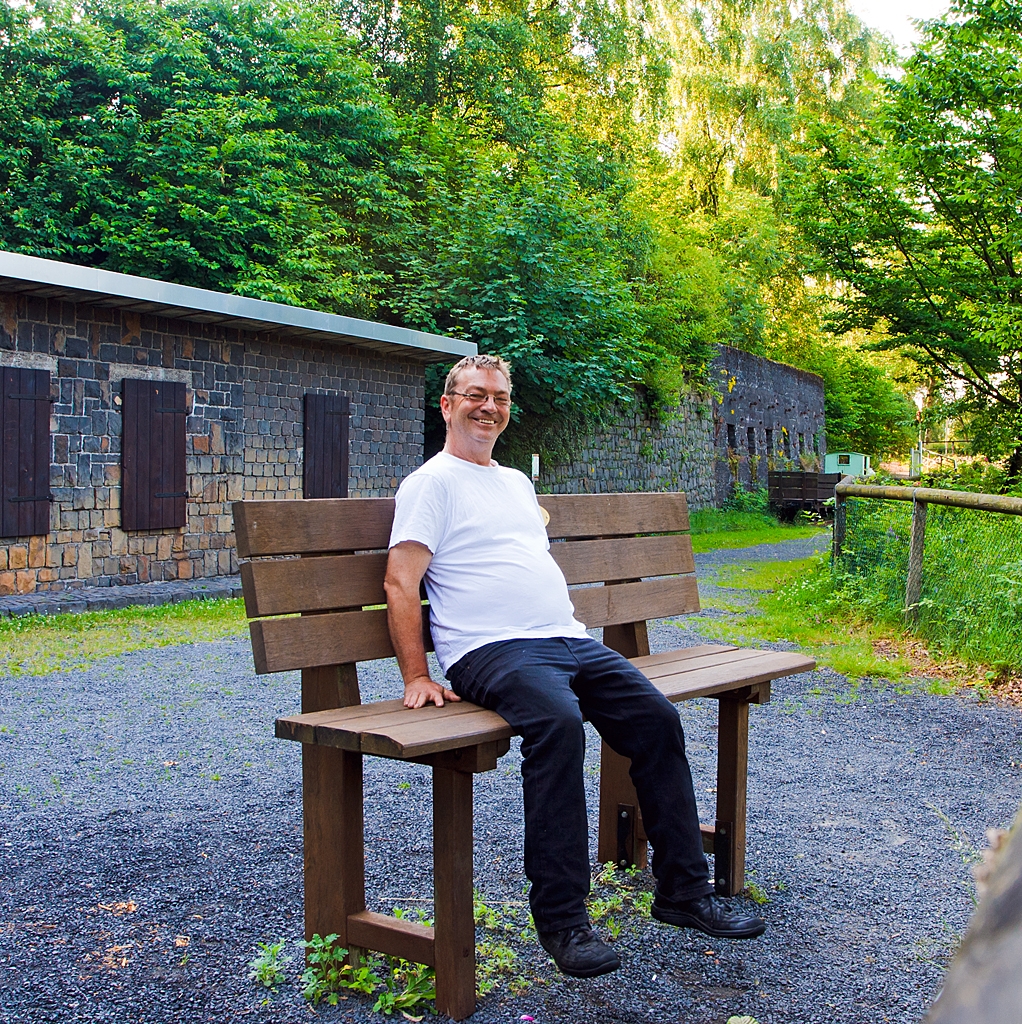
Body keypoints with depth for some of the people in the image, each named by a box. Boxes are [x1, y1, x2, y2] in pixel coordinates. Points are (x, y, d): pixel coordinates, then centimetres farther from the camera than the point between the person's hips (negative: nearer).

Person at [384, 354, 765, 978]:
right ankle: (561, 918, -25)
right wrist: (416, 678, -14)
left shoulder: (518, 482, 27)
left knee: (658, 718, -9)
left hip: (569, 642, 8)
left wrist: (573, 632, 19)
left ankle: (684, 892, 2)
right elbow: (401, 583, -7)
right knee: (559, 722, -35)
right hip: (493, 649, -8)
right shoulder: (432, 482, 2)